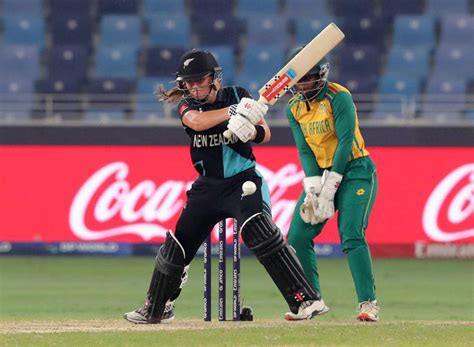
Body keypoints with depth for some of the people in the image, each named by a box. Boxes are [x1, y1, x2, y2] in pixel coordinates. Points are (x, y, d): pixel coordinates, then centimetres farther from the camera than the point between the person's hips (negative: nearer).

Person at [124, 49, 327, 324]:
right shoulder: (188, 105, 1)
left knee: (259, 231, -27)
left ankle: (306, 300, -29)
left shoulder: (238, 96, -2)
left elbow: (265, 134, -5)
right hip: (208, 185, 4)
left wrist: (251, 131, -29)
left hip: (244, 180, -4)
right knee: (178, 244, 8)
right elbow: (196, 121, -24)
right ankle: (156, 310, 30)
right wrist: (234, 111, -36)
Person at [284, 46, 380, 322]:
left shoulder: (339, 97, -14)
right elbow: (305, 150, 2)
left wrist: (330, 187, -20)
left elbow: (345, 142, -17)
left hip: (355, 170, -7)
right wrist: (313, 189, -12)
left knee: (351, 235, -21)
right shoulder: (294, 108, 5)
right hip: (321, 174, 7)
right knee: (298, 237, -1)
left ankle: (368, 304, -18)